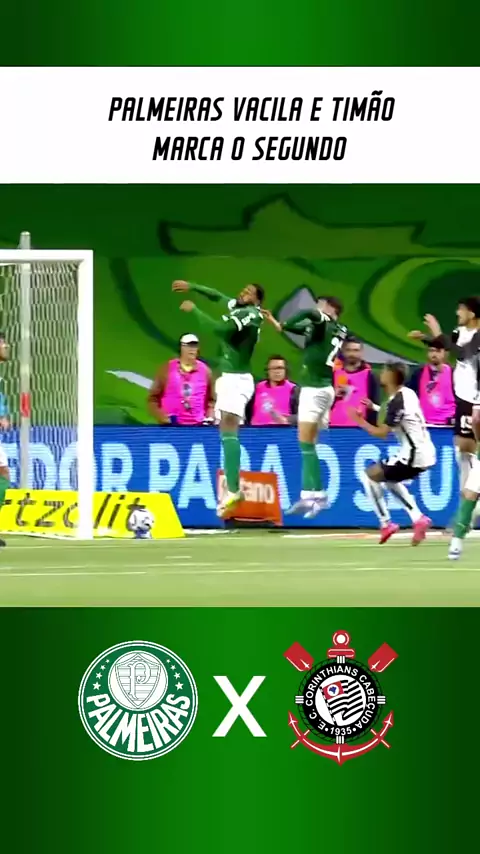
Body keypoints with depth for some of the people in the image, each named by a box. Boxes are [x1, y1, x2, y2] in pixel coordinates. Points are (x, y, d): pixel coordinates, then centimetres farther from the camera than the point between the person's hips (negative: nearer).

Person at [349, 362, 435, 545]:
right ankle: (418, 518, 16)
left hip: (413, 456, -9)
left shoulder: (396, 402, -18)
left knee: (370, 475, 4)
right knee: (389, 478, 28)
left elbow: (382, 433, -16)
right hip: (426, 453, 9)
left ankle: (386, 524, 3)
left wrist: (360, 421, -3)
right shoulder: (408, 393, 8)